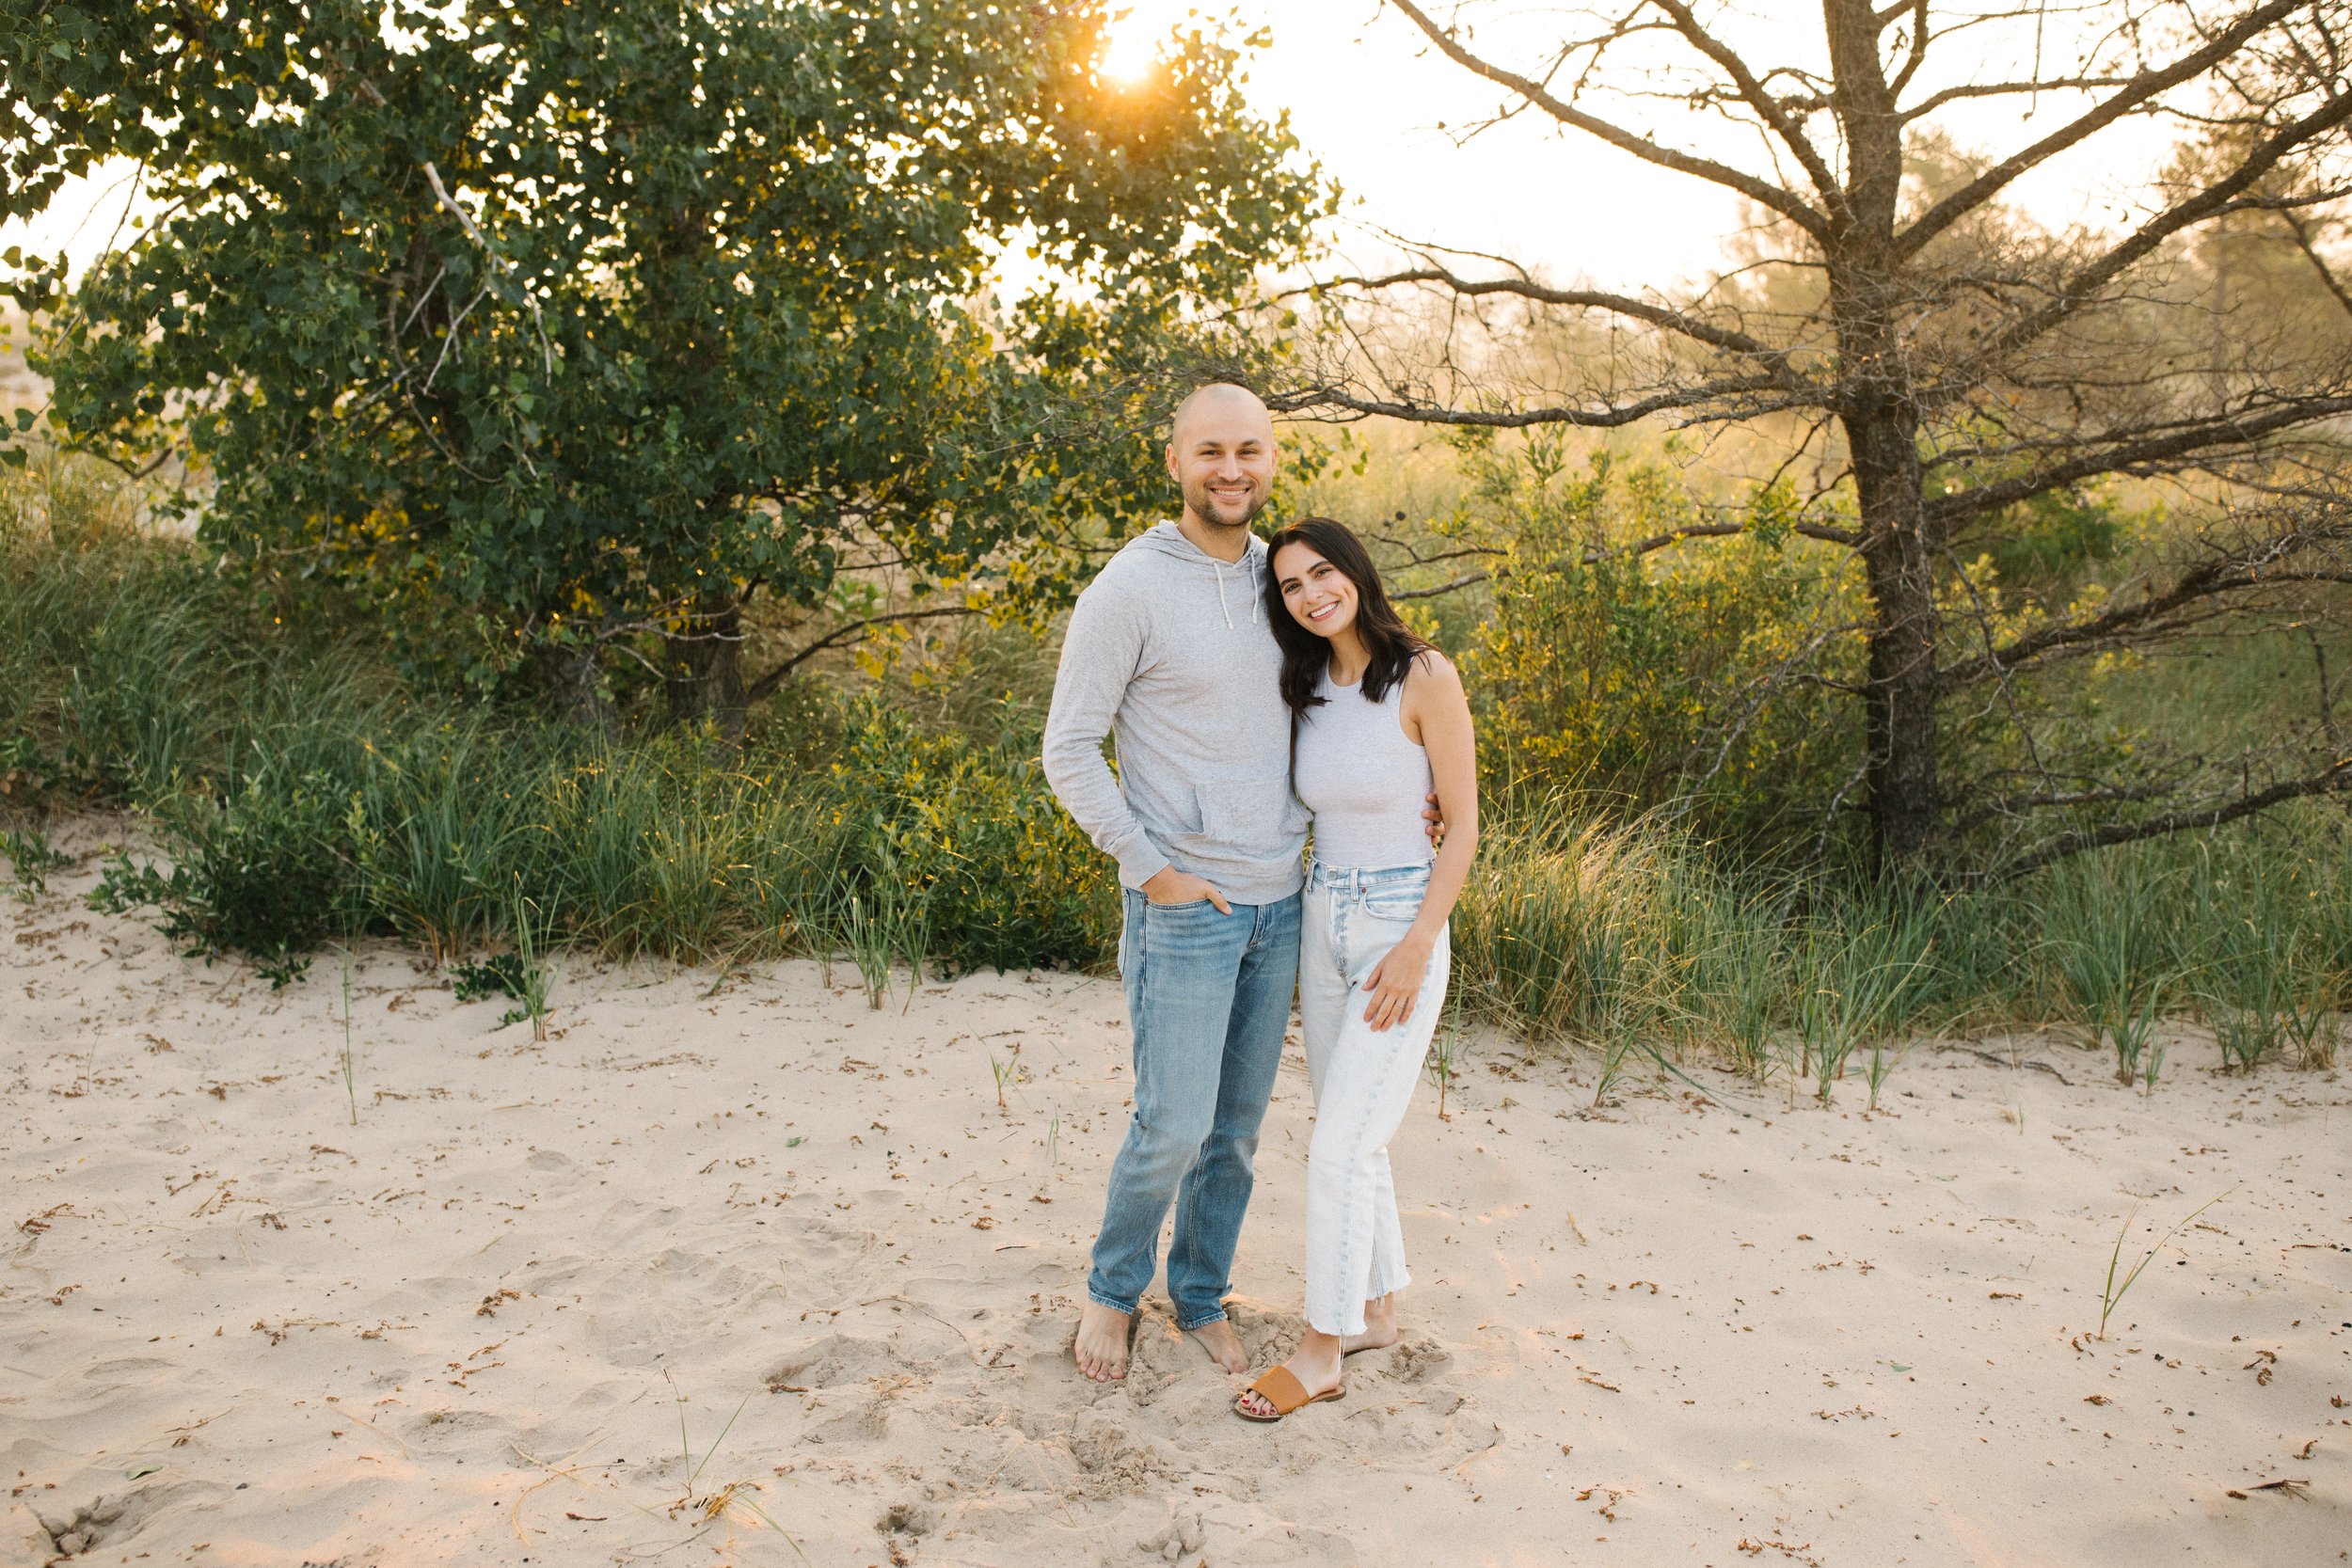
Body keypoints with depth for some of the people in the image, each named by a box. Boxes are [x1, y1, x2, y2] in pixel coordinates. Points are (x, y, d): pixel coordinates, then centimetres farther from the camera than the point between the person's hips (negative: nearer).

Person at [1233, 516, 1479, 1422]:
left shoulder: (1424, 678, -13)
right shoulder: (1307, 690, 5)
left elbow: (1463, 823, -11)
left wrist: (1418, 946, -16)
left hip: (1401, 929, -6)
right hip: (1320, 926, 7)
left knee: (1339, 1148, -6)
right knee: (1352, 1138, 15)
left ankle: (1322, 1351, 6)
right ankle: (1376, 1311, 30)